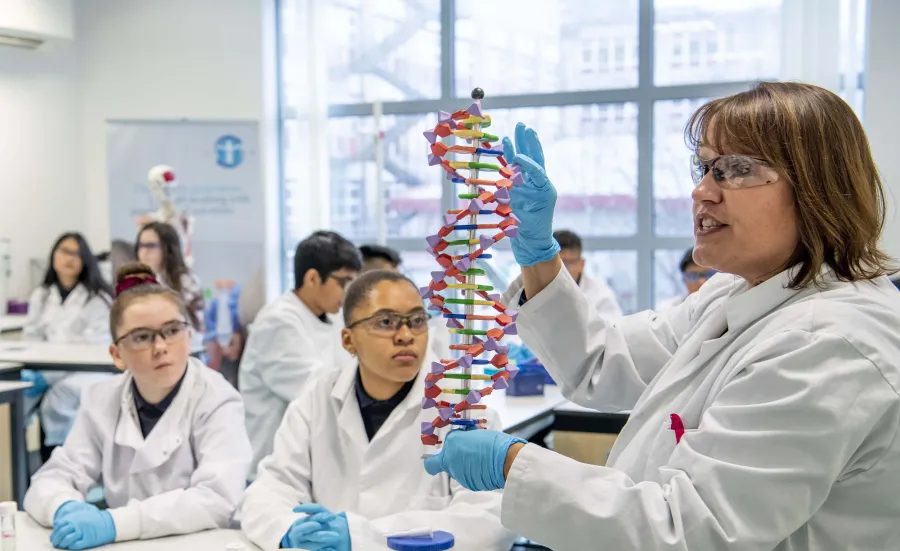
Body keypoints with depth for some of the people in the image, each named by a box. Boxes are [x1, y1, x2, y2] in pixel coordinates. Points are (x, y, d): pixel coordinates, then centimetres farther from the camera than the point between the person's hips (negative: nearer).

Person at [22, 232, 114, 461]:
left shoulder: (98, 298, -2)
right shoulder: (40, 296, 17)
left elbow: (93, 348, -11)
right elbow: (30, 338, 12)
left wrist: (48, 376, -19)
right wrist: (30, 371, -10)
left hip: (89, 372, -5)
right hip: (48, 372, 5)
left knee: (58, 396, -35)